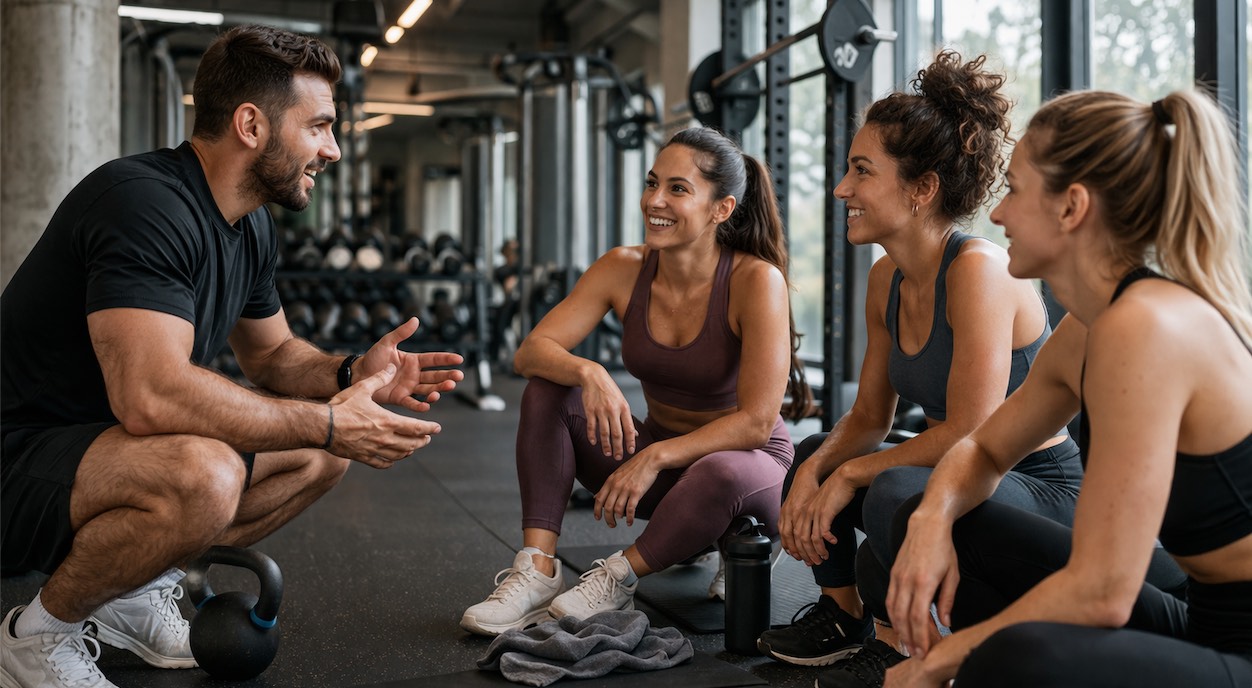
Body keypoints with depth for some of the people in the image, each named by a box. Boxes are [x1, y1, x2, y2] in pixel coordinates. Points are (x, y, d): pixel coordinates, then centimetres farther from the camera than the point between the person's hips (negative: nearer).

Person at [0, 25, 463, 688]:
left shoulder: (251, 226, 5)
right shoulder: (145, 203, -25)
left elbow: (272, 355, 17)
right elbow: (152, 394, -36)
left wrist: (348, 374, -6)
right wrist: (327, 422, -27)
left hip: (109, 442, 9)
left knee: (321, 453, 6)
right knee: (202, 475, -37)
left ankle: (137, 594, 11)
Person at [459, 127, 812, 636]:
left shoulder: (757, 281, -21)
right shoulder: (625, 269, -8)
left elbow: (757, 421, -23)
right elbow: (529, 351, -13)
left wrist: (656, 457, -29)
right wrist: (588, 373, -34)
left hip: (745, 464, -4)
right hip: (657, 455, 5)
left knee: (720, 475, -39)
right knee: (548, 391, -14)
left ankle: (617, 580, -15)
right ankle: (538, 570, -18)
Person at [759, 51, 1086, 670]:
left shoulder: (978, 270, -24)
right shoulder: (887, 279, 3)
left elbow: (968, 433, -26)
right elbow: (869, 415, 9)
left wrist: (850, 475, -16)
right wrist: (816, 470, -10)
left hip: (1043, 495, -9)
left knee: (897, 492, -34)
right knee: (813, 457, 14)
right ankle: (844, 617, 27)